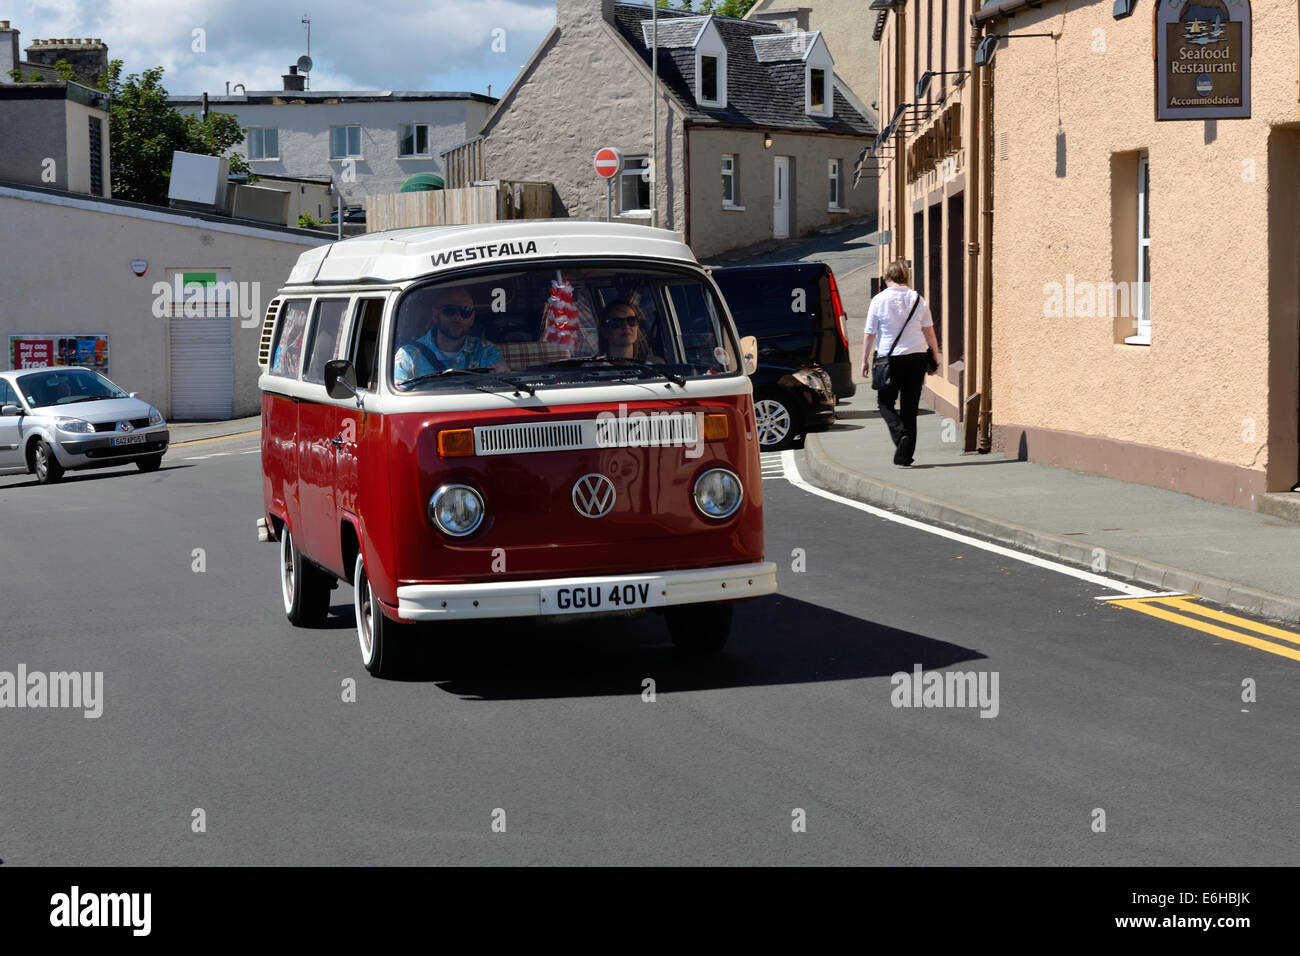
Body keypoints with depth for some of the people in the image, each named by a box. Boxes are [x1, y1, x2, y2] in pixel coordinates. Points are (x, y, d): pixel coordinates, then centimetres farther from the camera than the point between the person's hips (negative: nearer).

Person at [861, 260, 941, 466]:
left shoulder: (879, 300, -6)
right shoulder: (918, 299, 2)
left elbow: (870, 334, -3)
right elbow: (929, 333, 4)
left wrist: (865, 360, 6)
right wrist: (935, 359, 12)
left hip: (890, 358, -3)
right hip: (916, 357, 3)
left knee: (885, 402, 12)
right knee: (910, 406, 8)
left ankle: (901, 434, -14)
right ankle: (905, 454, 6)